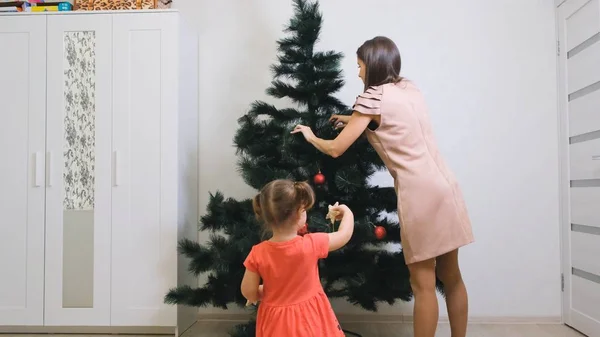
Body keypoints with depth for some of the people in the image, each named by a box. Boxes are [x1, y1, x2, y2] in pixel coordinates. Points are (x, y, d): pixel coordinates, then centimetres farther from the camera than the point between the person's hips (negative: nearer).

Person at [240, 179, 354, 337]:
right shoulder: (311, 244, -22)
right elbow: (345, 234, -5)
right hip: (310, 319, -1)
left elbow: (249, 293, -10)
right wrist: (347, 212, 14)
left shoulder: (258, 253, -19)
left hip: (276, 323, 2)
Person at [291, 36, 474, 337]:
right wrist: (355, 120, 31)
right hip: (445, 186, 8)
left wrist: (310, 136, 15)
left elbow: (335, 149, -4)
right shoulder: (410, 89, 14)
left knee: (423, 284, 1)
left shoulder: (373, 97, -7)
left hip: (420, 194, -8)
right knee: (451, 277, 16)